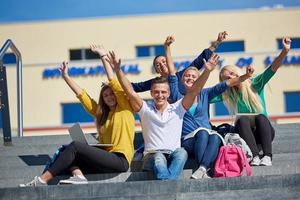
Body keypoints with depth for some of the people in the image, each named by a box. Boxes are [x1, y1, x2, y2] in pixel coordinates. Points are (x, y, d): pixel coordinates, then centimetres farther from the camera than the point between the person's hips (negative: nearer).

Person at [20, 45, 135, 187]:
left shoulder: (124, 108, 7)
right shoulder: (102, 113, 25)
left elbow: (112, 81, 0)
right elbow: (81, 95, 24)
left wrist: (103, 56, 2)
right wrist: (66, 76, 22)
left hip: (120, 159, -8)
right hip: (107, 158, 8)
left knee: (75, 146, -18)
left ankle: (42, 180, -23)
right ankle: (78, 175, -35)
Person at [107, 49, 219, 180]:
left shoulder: (177, 109, 15)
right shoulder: (146, 110, 13)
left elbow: (194, 91, 5)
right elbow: (130, 92, 1)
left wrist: (207, 71, -8)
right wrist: (118, 70, -11)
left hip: (174, 156, 1)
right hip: (152, 156, -1)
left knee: (181, 153, -34)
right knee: (159, 159, -36)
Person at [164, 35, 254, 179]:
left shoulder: (205, 94, 19)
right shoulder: (178, 97, 14)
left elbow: (226, 84, 10)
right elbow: (172, 74, 8)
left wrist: (245, 76, -5)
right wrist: (167, 48, 3)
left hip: (207, 140, 2)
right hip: (188, 141, -2)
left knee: (215, 137, -33)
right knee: (202, 132, -35)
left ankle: (201, 170, -49)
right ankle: (204, 173, -45)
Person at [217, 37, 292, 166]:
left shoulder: (255, 84, 2)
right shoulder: (227, 94, 7)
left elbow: (273, 68, -12)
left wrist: (285, 52, -29)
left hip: (264, 132, -1)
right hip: (244, 134, 1)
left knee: (260, 117, -31)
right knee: (242, 120, -29)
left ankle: (267, 156, -45)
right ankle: (255, 156, -45)